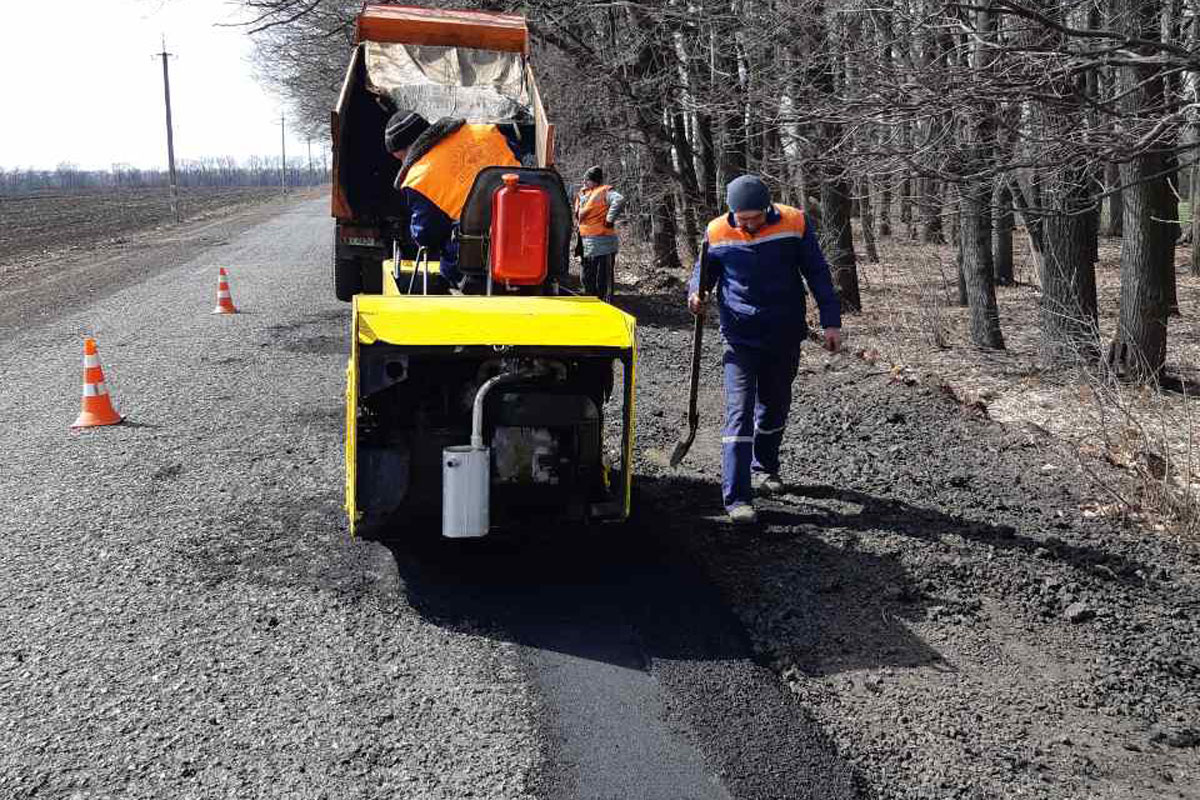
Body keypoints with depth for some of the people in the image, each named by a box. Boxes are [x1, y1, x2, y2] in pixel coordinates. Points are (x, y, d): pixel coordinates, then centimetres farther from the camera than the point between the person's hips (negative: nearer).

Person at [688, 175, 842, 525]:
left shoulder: (793, 223, -10)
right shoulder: (718, 233, -8)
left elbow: (817, 273, -1)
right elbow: (704, 271, 10)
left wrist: (831, 320, -4)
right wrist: (696, 293, -11)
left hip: (786, 336, 2)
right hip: (741, 339, -2)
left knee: (775, 407, 18)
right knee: (740, 413, -11)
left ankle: (765, 468, 43)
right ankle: (737, 498, -10)